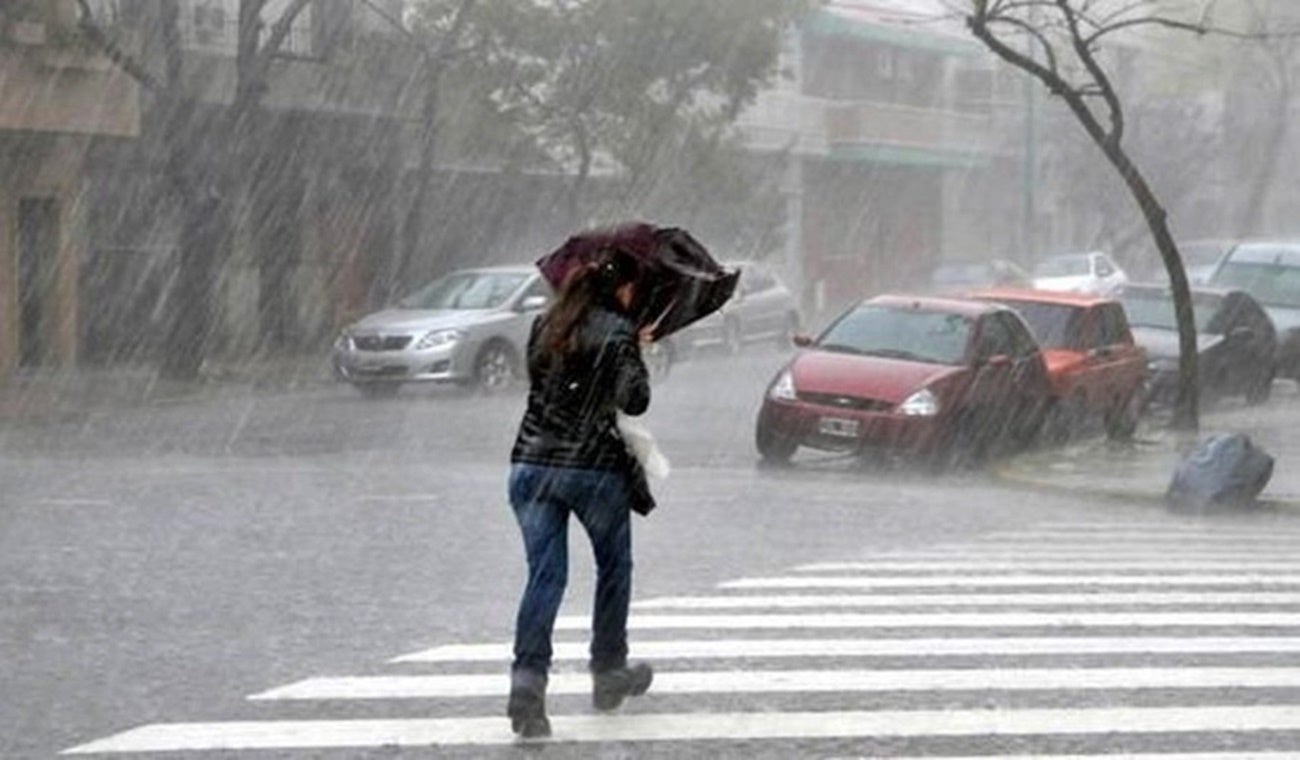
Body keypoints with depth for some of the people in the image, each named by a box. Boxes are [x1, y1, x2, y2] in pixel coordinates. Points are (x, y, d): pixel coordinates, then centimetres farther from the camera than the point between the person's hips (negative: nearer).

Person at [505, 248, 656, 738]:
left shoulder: (545, 325, 10)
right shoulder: (618, 332, -7)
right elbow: (633, 400, -15)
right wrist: (636, 358, 5)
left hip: (531, 464, 4)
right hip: (595, 467, -4)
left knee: (544, 575, 0)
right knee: (614, 568, 18)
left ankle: (527, 679, -18)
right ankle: (608, 673, 28)